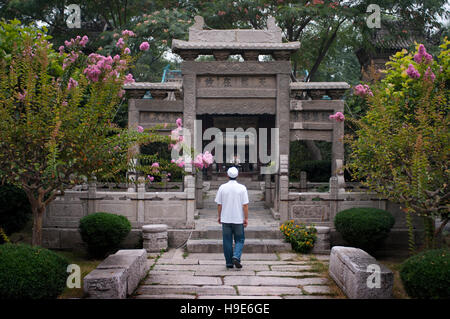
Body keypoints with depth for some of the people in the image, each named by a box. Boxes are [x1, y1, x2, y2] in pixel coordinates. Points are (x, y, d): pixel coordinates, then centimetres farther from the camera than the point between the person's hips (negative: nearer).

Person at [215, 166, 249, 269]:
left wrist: (219, 216, 13)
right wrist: (246, 218, -1)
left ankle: (229, 262, 10)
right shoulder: (242, 188, -6)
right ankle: (236, 257, -10)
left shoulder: (222, 187, -2)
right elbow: (245, 205, -7)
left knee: (227, 241, 8)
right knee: (239, 240, 10)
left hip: (225, 219, 1)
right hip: (238, 219, -1)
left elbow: (219, 204, 1)